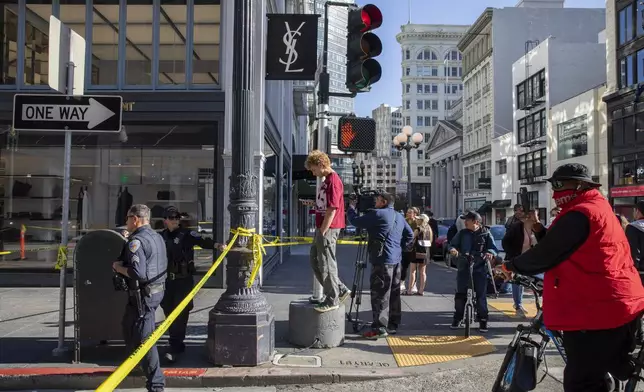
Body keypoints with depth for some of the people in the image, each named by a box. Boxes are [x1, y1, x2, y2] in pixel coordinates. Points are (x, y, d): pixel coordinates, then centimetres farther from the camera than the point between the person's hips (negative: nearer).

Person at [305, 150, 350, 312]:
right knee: (315, 261, 16)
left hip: (328, 229, -10)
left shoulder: (333, 181, -15)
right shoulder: (327, 180, 15)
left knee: (327, 264, -2)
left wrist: (322, 232, -17)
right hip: (322, 228, 10)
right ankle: (340, 290, 22)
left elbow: (332, 209, -20)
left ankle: (332, 300, 9)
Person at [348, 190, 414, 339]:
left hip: (382, 260, -8)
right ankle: (392, 325, 20)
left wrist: (351, 208, 10)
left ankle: (379, 328, -9)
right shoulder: (399, 217, 16)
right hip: (396, 260, 8)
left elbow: (356, 221, -7)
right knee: (394, 294, 13)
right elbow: (410, 235, 20)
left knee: (380, 294, -8)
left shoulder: (377, 214, -9)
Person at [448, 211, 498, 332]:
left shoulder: (486, 234, -1)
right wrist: (452, 249, -17)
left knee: (481, 295, -1)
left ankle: (483, 320, 9)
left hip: (480, 268, -2)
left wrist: (490, 253, -25)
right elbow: (452, 244, 6)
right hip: (463, 267, 2)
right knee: (460, 294, 4)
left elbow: (493, 248, -3)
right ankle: (458, 318, 18)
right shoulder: (462, 233, 5)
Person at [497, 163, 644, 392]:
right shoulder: (597, 208, 19)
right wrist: (538, 228, 7)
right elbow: (556, 247, 19)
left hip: (596, 310, -11)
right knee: (620, 369, 24)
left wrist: (511, 266, 1)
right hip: (619, 305, 11)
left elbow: (544, 256, -13)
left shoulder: (579, 214, -16)